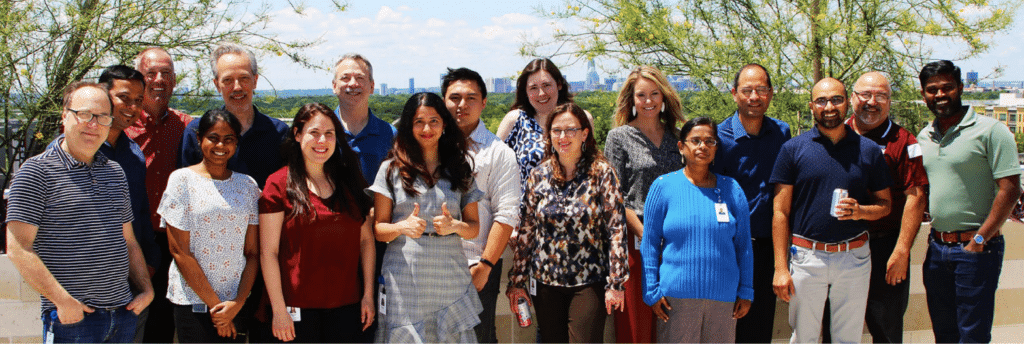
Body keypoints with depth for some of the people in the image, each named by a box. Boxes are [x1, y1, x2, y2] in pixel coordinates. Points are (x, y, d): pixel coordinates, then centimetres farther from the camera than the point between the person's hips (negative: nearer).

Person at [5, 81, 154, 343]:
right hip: (72, 317, -6)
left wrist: (146, 289, 8)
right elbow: (18, 248, -12)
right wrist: (62, 300, -17)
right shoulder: (37, 171, -6)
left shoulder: (115, 172, 14)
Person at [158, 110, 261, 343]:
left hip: (237, 302, 3)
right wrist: (215, 304, -8)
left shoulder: (247, 185, 7)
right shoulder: (182, 180, -3)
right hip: (193, 302, -3)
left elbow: (253, 252, 5)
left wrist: (238, 302, -8)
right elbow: (179, 251, -7)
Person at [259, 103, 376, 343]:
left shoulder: (350, 181, 10)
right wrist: (279, 309, -11)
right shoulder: (279, 184, -3)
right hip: (298, 308, -3)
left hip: (347, 305, 4)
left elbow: (366, 240, 11)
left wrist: (368, 294, 5)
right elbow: (268, 252, -7)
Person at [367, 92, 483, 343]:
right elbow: (377, 229, 4)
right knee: (405, 339, -3)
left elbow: (474, 227, 13)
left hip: (450, 279, 2)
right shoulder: (392, 169, 5)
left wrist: (455, 226, -8)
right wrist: (403, 227, -16)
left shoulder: (460, 169, 11)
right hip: (404, 279, -1)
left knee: (454, 339, -2)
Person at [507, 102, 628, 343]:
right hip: (545, 281, 3)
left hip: (588, 283, -3)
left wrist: (615, 283, -10)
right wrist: (516, 280, 6)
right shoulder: (539, 175, 4)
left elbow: (616, 228, -6)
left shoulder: (602, 173, -4)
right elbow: (525, 231, 8)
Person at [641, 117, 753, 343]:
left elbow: (743, 245, 12)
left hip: (723, 297, 2)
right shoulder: (663, 186, 2)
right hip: (676, 296, -2)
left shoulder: (731, 189, 9)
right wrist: (652, 292, -2)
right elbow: (649, 244, 4)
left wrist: (746, 292, 8)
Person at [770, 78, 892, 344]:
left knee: (849, 338, 11)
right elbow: (781, 212, -3)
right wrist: (781, 267, -8)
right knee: (803, 338, 8)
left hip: (854, 258, 2)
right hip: (806, 257, -1)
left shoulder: (868, 150, 5)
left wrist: (860, 211, -13)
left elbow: (885, 204, 11)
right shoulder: (793, 149, -2)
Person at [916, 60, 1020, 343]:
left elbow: (1010, 189, -13)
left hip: (976, 248, -6)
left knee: (973, 336, -2)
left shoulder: (990, 131, -10)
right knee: (943, 331, 15)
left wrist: (980, 239, -15)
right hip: (937, 246, 6)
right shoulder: (924, 137, 11)